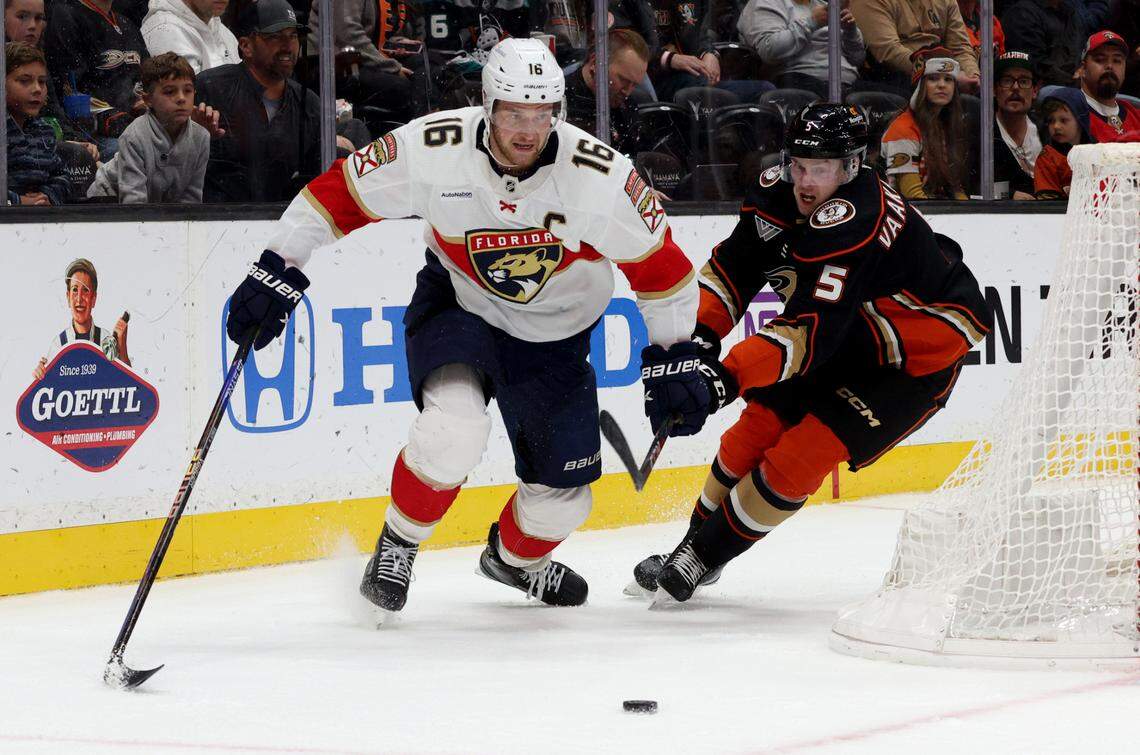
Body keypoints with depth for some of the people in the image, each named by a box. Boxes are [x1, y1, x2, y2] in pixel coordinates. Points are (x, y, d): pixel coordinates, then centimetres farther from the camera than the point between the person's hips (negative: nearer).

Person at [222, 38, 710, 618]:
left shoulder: (598, 175, -25)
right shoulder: (433, 149, -26)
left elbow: (659, 265, -12)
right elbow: (337, 195, -14)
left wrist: (674, 362, -8)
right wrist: (277, 275, -16)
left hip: (553, 335, 2)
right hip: (456, 306, -2)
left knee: (562, 495, 4)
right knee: (455, 428, -31)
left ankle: (514, 556, 41)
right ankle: (396, 545, -4)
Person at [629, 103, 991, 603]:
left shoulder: (854, 222, -35)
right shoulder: (778, 193, -11)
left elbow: (810, 330, -41)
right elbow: (733, 265, 0)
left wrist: (728, 376, -47)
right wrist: (701, 334, -16)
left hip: (917, 359, -8)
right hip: (846, 336, 8)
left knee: (799, 455, -15)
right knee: (757, 428, 3)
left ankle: (703, 558, -2)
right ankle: (692, 542, 19)